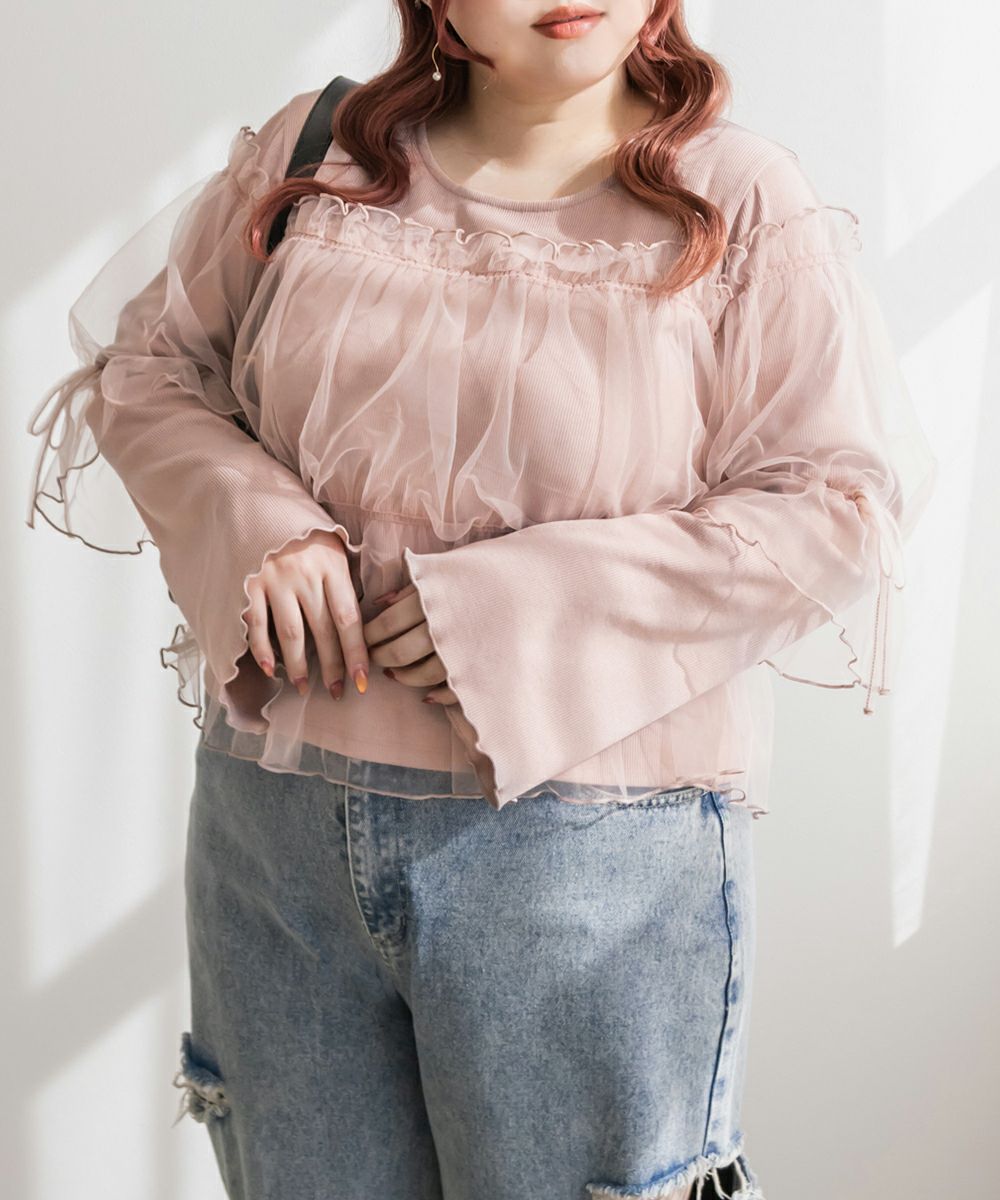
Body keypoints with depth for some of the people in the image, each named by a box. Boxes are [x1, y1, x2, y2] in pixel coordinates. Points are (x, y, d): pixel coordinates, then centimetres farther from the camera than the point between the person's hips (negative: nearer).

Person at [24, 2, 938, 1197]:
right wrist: (250, 522, -9)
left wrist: (531, 601, -17)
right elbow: (147, 363, 13)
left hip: (587, 854, -3)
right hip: (275, 822, 4)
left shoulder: (743, 203, -5)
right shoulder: (313, 155, 5)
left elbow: (842, 500, -9)